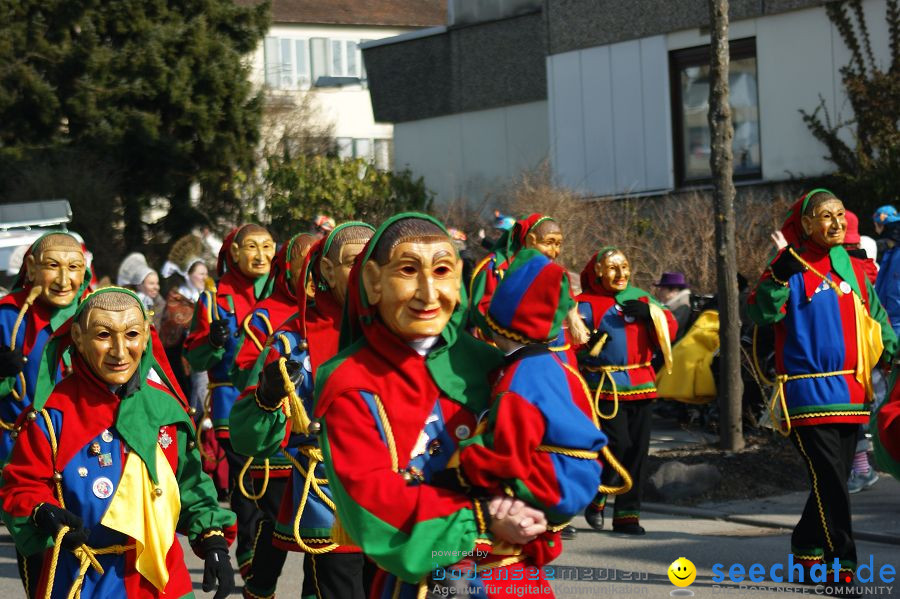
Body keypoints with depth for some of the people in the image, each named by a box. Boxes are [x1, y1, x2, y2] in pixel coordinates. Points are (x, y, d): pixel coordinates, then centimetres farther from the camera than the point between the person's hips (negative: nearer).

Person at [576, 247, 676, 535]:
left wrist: (650, 313, -7)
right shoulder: (587, 303, 1)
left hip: (640, 385, 5)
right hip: (605, 386, -5)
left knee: (638, 450, 3)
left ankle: (627, 514, 12)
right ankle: (594, 499, 10)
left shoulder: (639, 297, 14)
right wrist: (590, 341, -22)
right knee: (617, 444, -14)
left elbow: (670, 329, 11)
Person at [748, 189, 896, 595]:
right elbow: (762, 314, -16)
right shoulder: (794, 267, -4)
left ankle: (806, 549, 27)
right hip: (810, 391, -6)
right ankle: (844, 567, -9)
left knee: (833, 480, 12)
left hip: (851, 393, 6)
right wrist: (778, 276, -28)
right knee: (830, 483, -11)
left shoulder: (854, 269, 13)